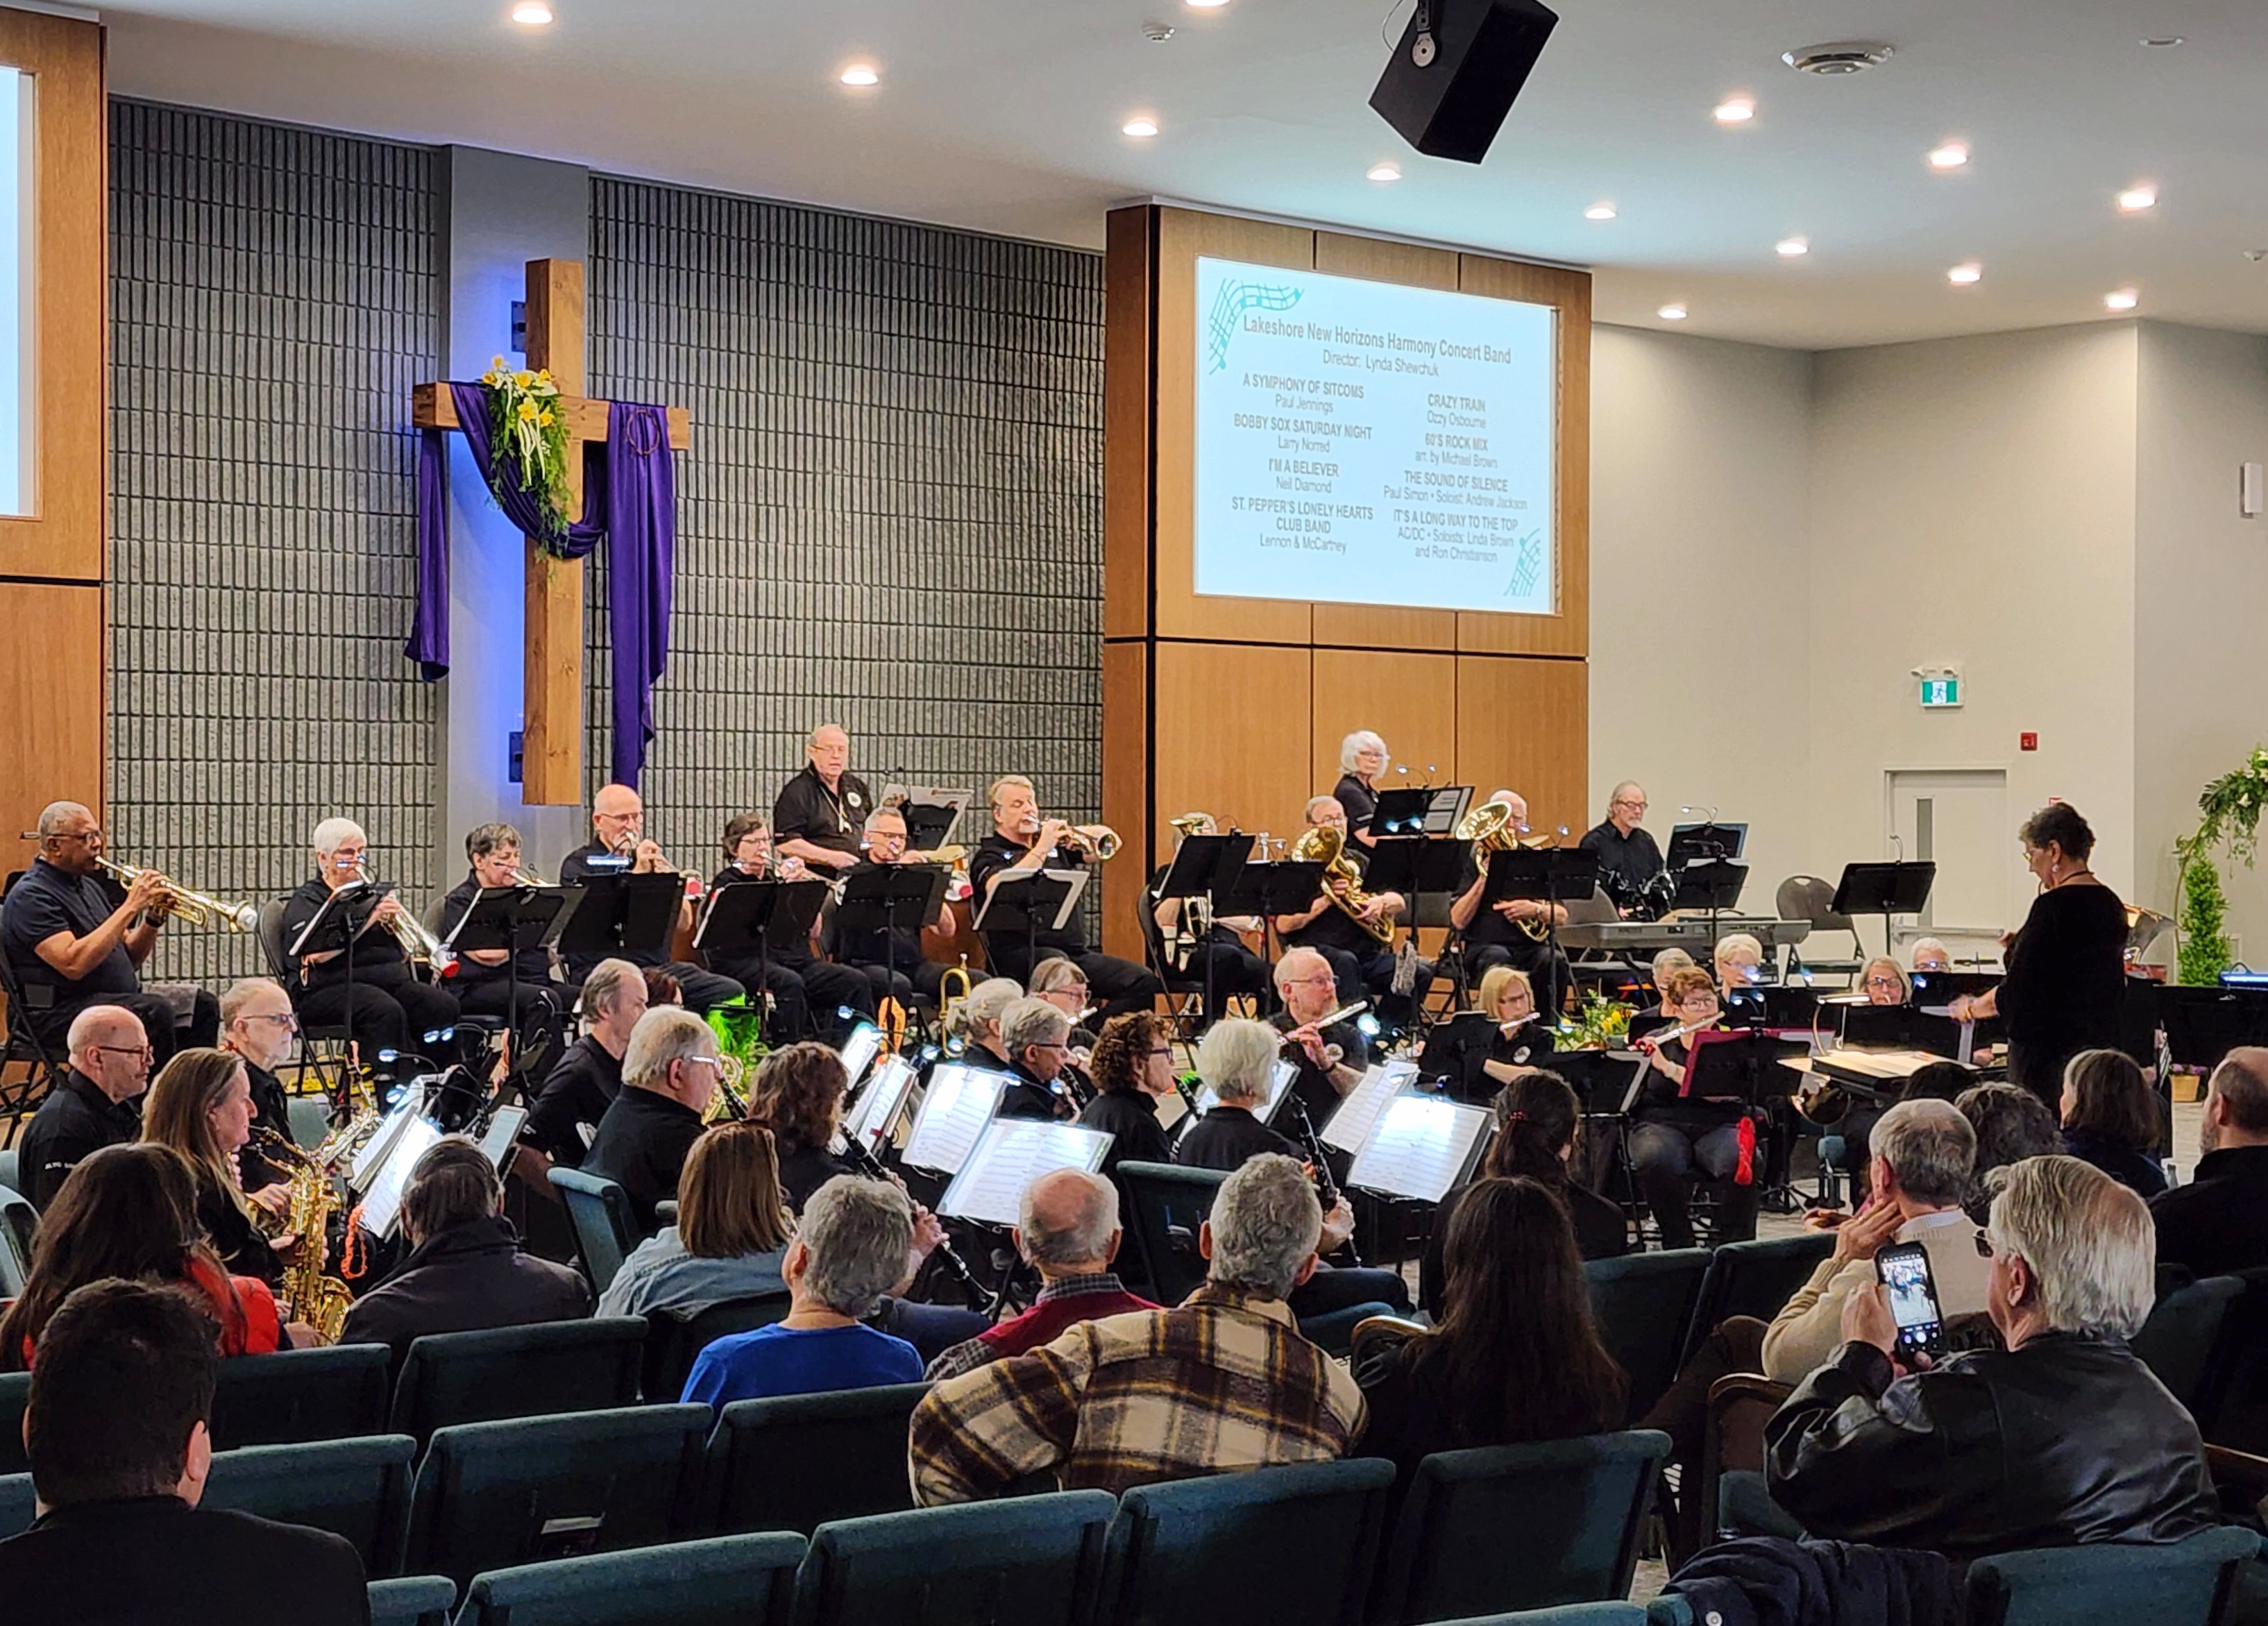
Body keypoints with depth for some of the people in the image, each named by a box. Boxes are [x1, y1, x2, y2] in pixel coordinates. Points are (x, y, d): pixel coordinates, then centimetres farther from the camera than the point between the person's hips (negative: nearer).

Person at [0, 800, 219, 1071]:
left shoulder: (90, 886, 19)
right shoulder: (31, 896, -10)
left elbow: (130, 959, 19)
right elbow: (74, 964, -25)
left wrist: (153, 920, -1)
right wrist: (130, 907, -21)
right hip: (58, 1015, -9)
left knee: (203, 1006, -7)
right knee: (155, 1010, -31)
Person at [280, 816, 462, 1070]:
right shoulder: (306, 900, 6)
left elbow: (403, 953, 21)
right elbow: (317, 953, -14)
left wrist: (397, 921, -1)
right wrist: (368, 918, -17)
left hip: (391, 980, 6)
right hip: (332, 988, -6)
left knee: (444, 1006, -23)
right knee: (387, 1011, -37)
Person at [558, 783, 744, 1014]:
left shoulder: (652, 860, 19)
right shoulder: (579, 864, 5)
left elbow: (684, 924, 11)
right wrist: (638, 873, -16)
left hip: (659, 965, 6)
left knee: (732, 993, -14)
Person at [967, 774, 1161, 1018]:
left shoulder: (1057, 846, 24)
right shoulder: (988, 856, 6)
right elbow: (999, 890, -17)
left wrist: (1077, 833, -7)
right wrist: (1042, 849, -17)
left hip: (1075, 951, 6)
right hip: (1022, 952, -6)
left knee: (1144, 982, -12)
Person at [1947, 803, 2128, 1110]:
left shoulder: (2054, 906, -15)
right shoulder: (2110, 904, 10)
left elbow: (2018, 992, -14)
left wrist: (1971, 1007, 3)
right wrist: (2021, 950, 24)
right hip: (2102, 1046, 9)